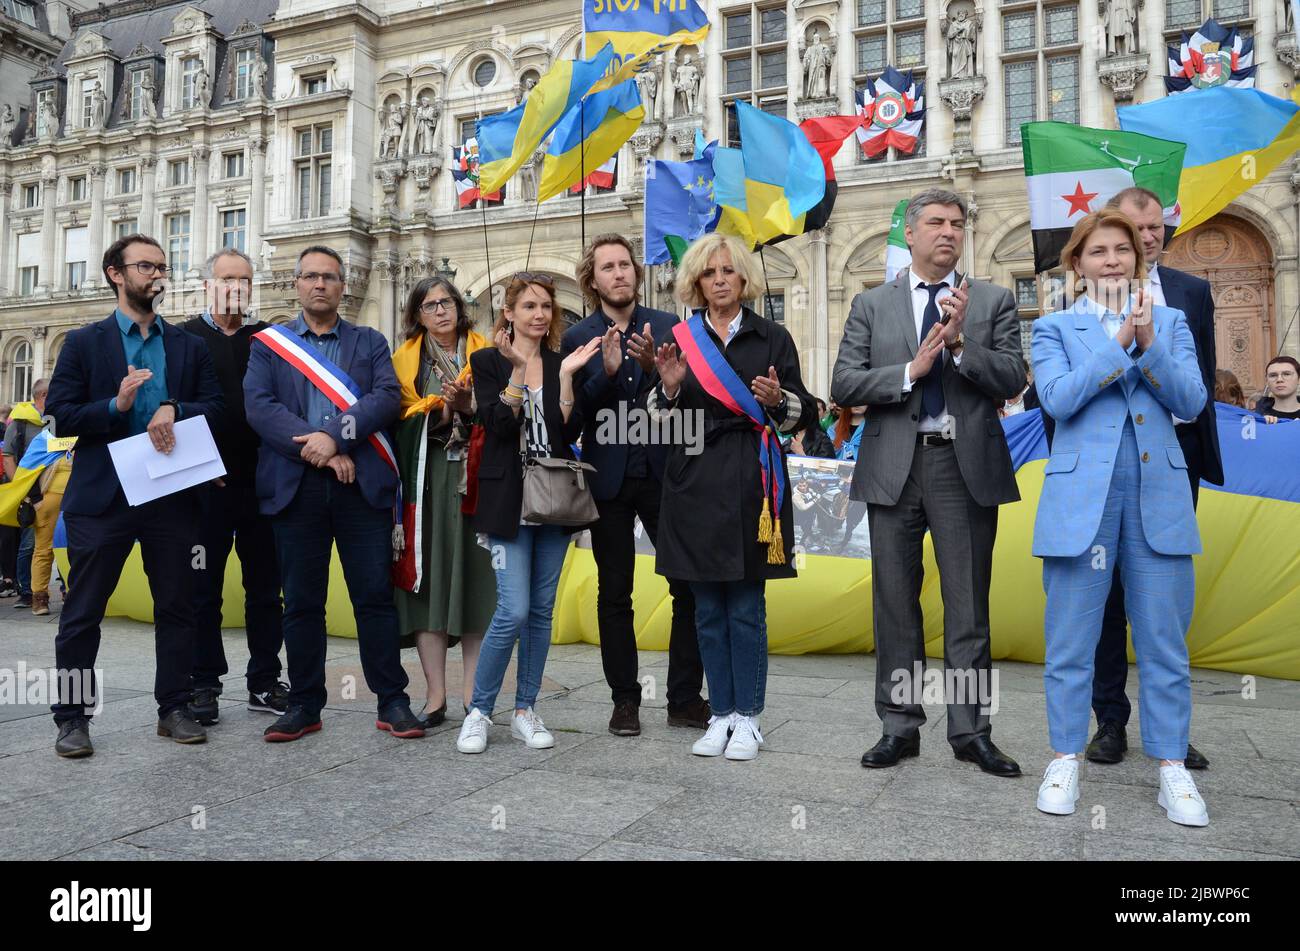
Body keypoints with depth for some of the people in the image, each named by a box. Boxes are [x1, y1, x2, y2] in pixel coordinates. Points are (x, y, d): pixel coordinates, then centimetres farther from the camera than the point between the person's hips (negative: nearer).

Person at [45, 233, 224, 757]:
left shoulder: (189, 346, 11)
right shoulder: (84, 342, 4)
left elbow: (215, 408, 3)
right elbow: (60, 415, -3)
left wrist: (174, 410, -15)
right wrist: (116, 407, -18)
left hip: (173, 494, 3)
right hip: (102, 495, -2)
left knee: (177, 607, 7)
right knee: (82, 612, 4)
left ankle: (174, 707, 18)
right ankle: (72, 716, 16)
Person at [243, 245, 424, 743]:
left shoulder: (370, 342, 13)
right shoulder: (269, 343, 13)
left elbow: (388, 397, -3)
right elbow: (258, 405, -2)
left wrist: (336, 434, -16)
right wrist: (314, 449, -13)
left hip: (362, 484, 0)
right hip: (295, 486, 1)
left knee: (375, 595, 1)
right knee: (301, 602, 7)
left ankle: (392, 701, 10)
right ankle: (304, 705, 18)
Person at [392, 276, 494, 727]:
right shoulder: (405, 358, 14)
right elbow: (401, 415, 2)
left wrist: (467, 405, -12)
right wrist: (443, 402, -12)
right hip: (426, 477, 1)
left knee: (474, 577, -2)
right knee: (428, 578, -4)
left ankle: (471, 694, 4)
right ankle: (436, 695, 1)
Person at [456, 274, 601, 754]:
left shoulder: (562, 361, 10)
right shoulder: (488, 362, 2)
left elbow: (570, 432, -1)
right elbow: (498, 425, -11)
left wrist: (566, 374, -10)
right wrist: (517, 369, -16)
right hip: (508, 501, -4)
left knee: (541, 611, 7)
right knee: (513, 611, -11)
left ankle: (525, 711, 19)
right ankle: (478, 711, 7)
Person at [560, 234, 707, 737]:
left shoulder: (669, 327, 5)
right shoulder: (576, 338, 4)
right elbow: (573, 414, -4)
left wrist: (654, 367, -19)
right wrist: (606, 373, -19)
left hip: (663, 474, 0)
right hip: (609, 481, 0)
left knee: (689, 588, -1)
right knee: (614, 595, 7)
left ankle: (685, 698, 11)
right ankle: (624, 699, 18)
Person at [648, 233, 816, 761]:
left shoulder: (772, 338, 6)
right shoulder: (680, 340, 10)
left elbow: (804, 414, 5)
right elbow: (660, 420, 10)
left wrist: (778, 399, -15)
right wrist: (669, 385, -9)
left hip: (750, 484, -2)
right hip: (695, 484, 2)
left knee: (747, 607, 1)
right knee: (708, 608, 7)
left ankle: (748, 718, 13)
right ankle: (720, 716, 18)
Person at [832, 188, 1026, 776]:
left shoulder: (994, 301, 7)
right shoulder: (871, 305, 8)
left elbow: (1013, 380, -3)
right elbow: (843, 386, -1)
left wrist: (961, 343, -16)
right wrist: (911, 370, -11)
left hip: (966, 466, 0)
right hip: (893, 467, 1)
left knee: (968, 605, 4)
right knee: (895, 602, 8)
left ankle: (971, 731, 16)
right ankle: (899, 726, 19)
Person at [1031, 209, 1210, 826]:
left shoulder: (1170, 321, 13)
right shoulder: (1054, 328, 7)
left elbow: (1192, 402, 0)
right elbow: (1057, 399, -10)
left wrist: (1148, 343, -13)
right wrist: (1119, 340, -12)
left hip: (1159, 494, 2)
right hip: (1081, 496, -2)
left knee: (1164, 640, 7)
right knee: (1071, 639, 3)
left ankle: (1171, 765, 19)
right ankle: (1066, 758, 16)